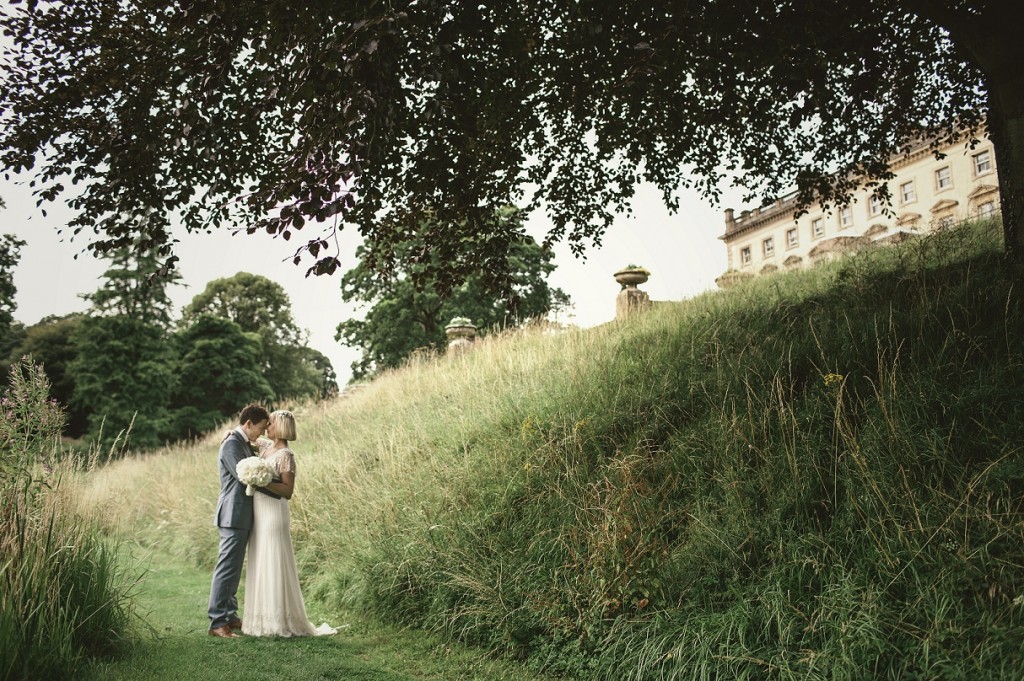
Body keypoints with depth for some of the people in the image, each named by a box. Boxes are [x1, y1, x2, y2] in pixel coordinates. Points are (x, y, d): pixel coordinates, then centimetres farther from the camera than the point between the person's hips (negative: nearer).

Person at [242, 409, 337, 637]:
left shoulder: (286, 455, -13)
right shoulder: (266, 446, 9)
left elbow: (288, 491, -17)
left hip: (273, 513, -9)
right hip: (259, 513, 9)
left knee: (274, 564, -3)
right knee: (260, 564, 13)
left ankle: (280, 621, 4)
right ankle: (264, 616, 22)